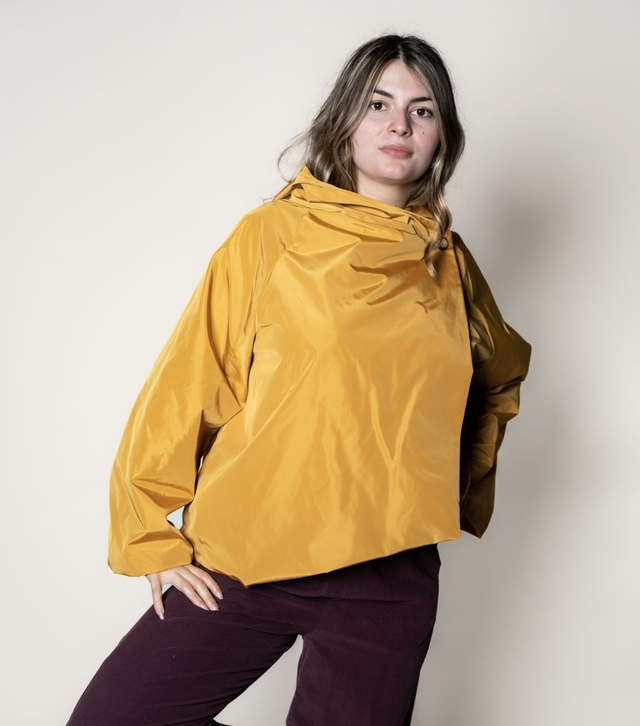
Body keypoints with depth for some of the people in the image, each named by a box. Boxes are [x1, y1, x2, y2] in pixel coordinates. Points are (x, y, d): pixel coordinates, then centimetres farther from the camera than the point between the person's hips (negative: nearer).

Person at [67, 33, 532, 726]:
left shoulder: (449, 263, 9)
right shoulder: (272, 233, -2)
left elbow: (500, 380, 28)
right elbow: (185, 385, -2)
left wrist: (463, 495, 19)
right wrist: (152, 539, -4)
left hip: (388, 581, 2)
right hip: (241, 563, -1)